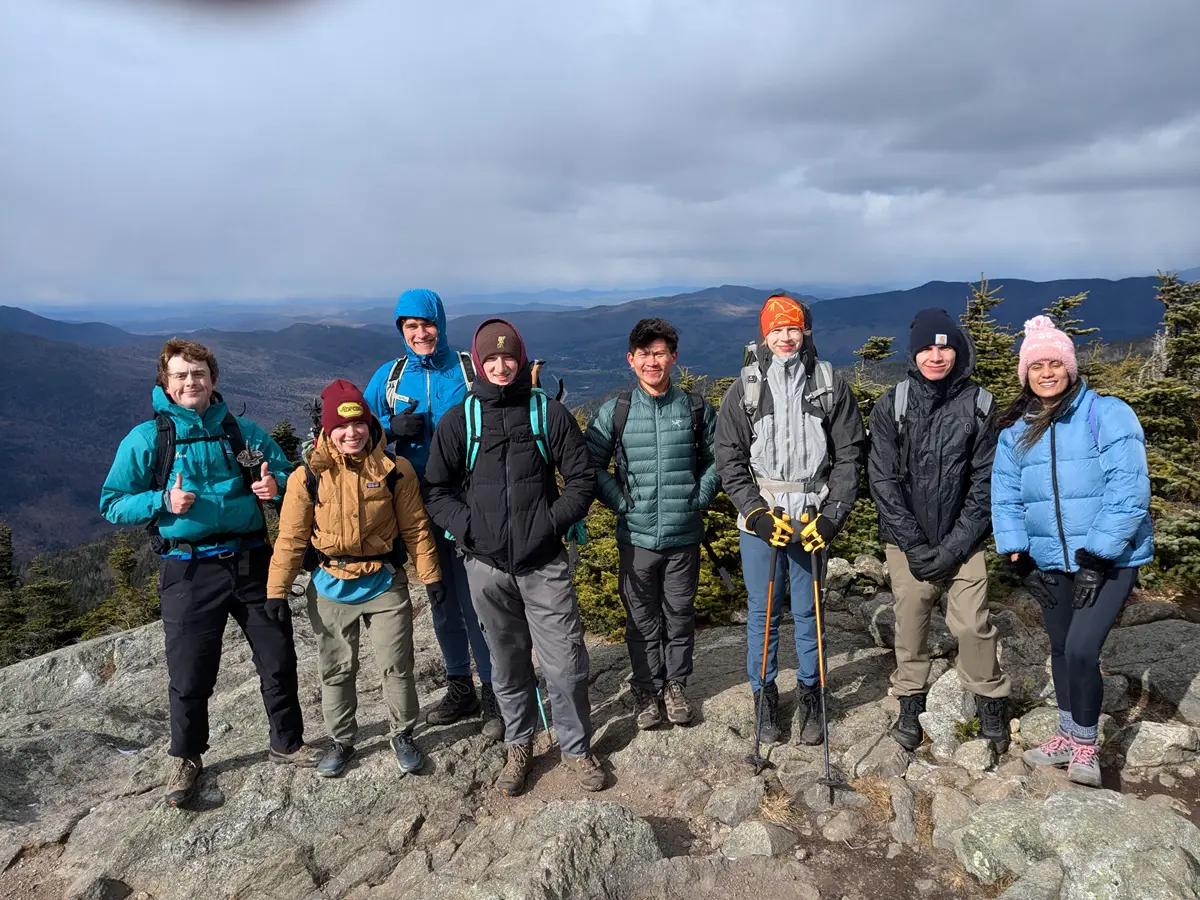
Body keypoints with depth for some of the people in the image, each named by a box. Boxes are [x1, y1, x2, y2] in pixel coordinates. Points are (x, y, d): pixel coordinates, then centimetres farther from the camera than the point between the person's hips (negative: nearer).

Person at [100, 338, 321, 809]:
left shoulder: (243, 431, 6)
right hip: (189, 571, -2)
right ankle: (187, 759, 32)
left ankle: (288, 743, 31)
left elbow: (289, 478, 13)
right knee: (189, 673, 7)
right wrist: (163, 501, -17)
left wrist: (275, 485, -10)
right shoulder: (147, 439, -1)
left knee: (278, 658, 10)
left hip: (251, 561, 2)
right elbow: (112, 504, -1)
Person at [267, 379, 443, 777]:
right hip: (330, 589, 1)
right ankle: (342, 740, 33)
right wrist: (276, 592, -4)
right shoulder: (308, 475, -8)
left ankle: (403, 735, 27)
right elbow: (291, 538, -3)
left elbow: (415, 527, -1)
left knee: (397, 666, 6)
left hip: (384, 583, 0)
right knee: (336, 670, 14)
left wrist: (430, 576, -1)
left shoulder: (395, 469, -7)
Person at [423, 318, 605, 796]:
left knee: (565, 662, 2)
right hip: (487, 565, 1)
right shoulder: (458, 421, 2)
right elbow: (436, 489, 5)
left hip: (544, 563, -1)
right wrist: (468, 525, -9)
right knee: (508, 663, 14)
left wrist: (553, 522, -9)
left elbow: (581, 479, 3)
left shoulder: (549, 413, 0)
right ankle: (519, 747, 34)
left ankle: (576, 747, 24)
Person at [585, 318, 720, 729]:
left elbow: (716, 459, 10)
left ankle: (675, 685, 32)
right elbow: (591, 464, 2)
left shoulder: (696, 408, 1)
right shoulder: (615, 411, -2)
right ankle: (647, 689, 28)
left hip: (685, 536, 1)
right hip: (636, 536, 0)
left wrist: (699, 498, -1)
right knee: (642, 619, 10)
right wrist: (620, 502, -6)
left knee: (680, 615, 12)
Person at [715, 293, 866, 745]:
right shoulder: (744, 389, 1)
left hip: (812, 516, 0)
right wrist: (757, 512, -9)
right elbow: (729, 459, 1)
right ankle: (764, 693, 24)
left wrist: (833, 514, -6)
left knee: (807, 611, 9)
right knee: (763, 611, 8)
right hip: (760, 516, 0)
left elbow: (849, 453, 2)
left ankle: (810, 693, 28)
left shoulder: (830, 385, 1)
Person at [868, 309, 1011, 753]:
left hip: (962, 540, 0)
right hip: (907, 540, 0)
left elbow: (985, 481, -3)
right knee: (910, 623, 7)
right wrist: (914, 544, -10)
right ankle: (910, 704, 25)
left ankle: (991, 703, 21)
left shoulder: (977, 405, -3)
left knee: (972, 624, -2)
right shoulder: (892, 405, -4)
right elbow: (883, 479, -5)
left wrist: (955, 545, -10)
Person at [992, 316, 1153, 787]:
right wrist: (1021, 560, -3)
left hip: (1109, 560, -5)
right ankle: (1068, 735, 34)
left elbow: (1128, 490, -17)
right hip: (1049, 564, 5)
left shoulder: (1108, 415, -11)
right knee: (1061, 649, 15)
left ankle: (1085, 744, 9)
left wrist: (1096, 558, -19)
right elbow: (1005, 499, 6)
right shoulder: (1015, 433, 5)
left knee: (1081, 650, -13)